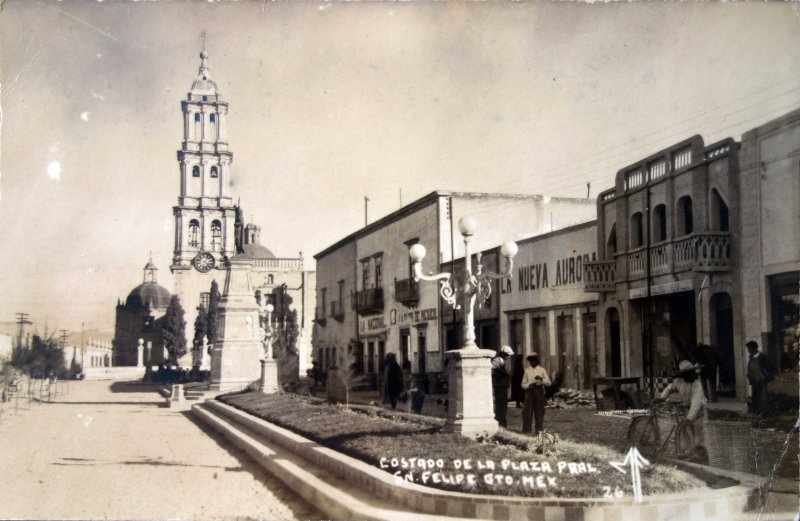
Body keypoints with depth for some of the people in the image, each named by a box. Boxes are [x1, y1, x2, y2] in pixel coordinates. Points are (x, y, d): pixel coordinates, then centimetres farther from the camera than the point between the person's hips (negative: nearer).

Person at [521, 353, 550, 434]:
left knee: (539, 411, 1)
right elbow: (523, 384, 9)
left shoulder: (542, 370, 8)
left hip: (539, 391, 0)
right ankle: (526, 430, 0)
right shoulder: (527, 370, 10)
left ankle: (539, 430, 9)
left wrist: (541, 379, -16)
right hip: (529, 391, 0)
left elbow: (548, 382, 2)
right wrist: (529, 385, -12)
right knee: (527, 411, -4)